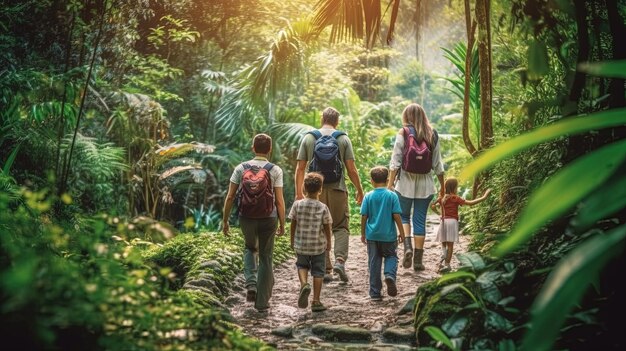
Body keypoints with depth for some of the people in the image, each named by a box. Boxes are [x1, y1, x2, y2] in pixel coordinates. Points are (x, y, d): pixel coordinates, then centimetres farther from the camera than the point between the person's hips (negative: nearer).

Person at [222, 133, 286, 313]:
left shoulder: (241, 168, -2)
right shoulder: (275, 170, -5)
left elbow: (230, 197, -2)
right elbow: (279, 200, -8)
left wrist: (225, 220, 6)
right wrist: (282, 224, 2)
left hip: (246, 217, 1)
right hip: (268, 219, -1)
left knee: (250, 249, 28)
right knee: (265, 258, 13)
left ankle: (251, 283, 5)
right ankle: (262, 302, 15)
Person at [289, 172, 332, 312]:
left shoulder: (297, 205, -8)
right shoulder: (323, 208, -12)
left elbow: (293, 225, -1)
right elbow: (327, 228, -5)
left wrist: (292, 241, 13)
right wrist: (328, 243, 12)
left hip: (301, 244, 1)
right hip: (319, 246, -1)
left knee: (302, 265, 23)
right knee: (318, 272, 9)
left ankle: (304, 284, -7)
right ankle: (316, 301, 11)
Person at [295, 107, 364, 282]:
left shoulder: (308, 138, 4)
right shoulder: (343, 139, 0)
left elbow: (300, 168, 2)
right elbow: (351, 169, -2)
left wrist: (298, 192, 7)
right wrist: (359, 190, 10)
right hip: (337, 189, -1)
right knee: (341, 227, 9)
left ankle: (325, 269, 10)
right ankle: (340, 260, -11)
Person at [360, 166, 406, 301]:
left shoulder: (368, 196, -3)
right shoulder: (392, 195, -6)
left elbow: (364, 216, -2)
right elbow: (396, 215, -8)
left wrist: (363, 233, 9)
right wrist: (402, 232, 2)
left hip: (372, 235, 1)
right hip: (388, 235, -1)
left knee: (374, 263, 8)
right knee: (391, 256, 18)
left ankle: (375, 293, 10)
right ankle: (390, 275, -13)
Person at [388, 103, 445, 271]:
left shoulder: (403, 133, -4)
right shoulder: (432, 135, 4)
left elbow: (395, 161, -8)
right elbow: (437, 164, 6)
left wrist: (390, 183, -4)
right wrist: (442, 185, 15)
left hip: (405, 181, -2)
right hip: (425, 183, 2)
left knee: (403, 216, 14)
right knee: (420, 221, 7)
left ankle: (407, 246, -9)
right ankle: (418, 260, 9)